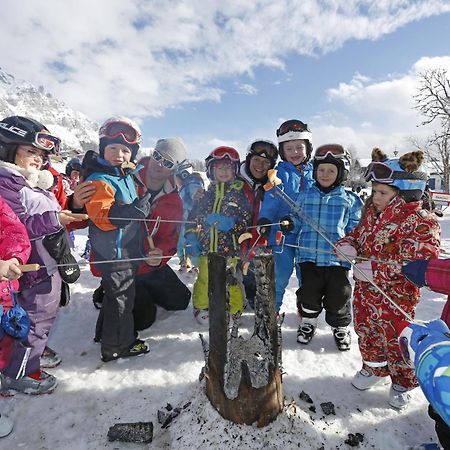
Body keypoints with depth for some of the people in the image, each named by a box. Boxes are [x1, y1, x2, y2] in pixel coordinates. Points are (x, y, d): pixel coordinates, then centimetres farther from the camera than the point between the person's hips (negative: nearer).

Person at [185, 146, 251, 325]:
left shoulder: (240, 194, 3)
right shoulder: (205, 195, 10)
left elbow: (246, 220, -2)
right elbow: (193, 218, 11)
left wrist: (231, 223, -19)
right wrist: (191, 238, 0)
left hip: (230, 249, -2)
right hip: (206, 248, 2)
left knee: (231, 280, 1)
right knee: (204, 279, 9)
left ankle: (235, 311, 21)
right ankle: (201, 307, 30)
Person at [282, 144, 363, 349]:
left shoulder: (350, 200, 2)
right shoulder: (305, 196, 6)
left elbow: (355, 228, 6)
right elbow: (299, 222, 12)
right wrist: (290, 224, -10)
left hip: (337, 258, -1)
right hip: (309, 256, 1)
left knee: (337, 297, 9)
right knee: (309, 294, 9)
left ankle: (340, 327, 35)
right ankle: (308, 321, 35)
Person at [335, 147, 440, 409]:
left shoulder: (420, 222, -21)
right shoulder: (372, 212, 2)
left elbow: (423, 262, -28)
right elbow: (359, 233, 15)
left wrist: (378, 269, -34)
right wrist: (348, 245, -8)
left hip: (395, 298, -6)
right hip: (364, 290, 7)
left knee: (395, 341, 12)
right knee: (366, 333, 22)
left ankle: (403, 383, 42)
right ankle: (376, 368, 50)